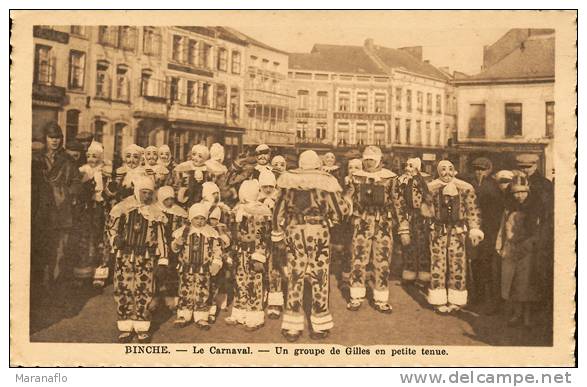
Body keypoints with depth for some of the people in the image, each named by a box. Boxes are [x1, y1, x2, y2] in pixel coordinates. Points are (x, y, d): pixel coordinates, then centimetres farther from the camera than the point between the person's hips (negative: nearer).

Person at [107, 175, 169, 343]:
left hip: (146, 258, 0)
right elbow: (112, 227, 9)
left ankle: (142, 328, 12)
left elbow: (161, 237, 8)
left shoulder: (156, 212, 4)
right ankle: (125, 328, 11)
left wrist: (163, 259, 3)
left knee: (144, 292, 0)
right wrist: (115, 238, -12)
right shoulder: (123, 207, 1)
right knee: (123, 291, 0)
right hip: (124, 255, 0)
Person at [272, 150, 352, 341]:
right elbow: (340, 211, -1)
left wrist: (278, 237, 16)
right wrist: (348, 201, 21)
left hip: (294, 233, 2)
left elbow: (279, 210, 7)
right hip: (319, 232, -1)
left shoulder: (289, 182, 3)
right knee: (319, 279, 8)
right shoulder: (326, 182, -3)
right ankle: (320, 327, 16)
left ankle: (292, 327, 13)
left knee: (294, 279, 9)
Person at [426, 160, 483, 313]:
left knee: (457, 265, 2)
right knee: (438, 265, 1)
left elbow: (473, 210, 1)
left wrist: (474, 230, -5)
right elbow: (426, 208, 12)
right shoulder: (431, 187, 4)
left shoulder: (465, 188, 1)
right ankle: (439, 301, 11)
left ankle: (455, 300, 15)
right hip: (438, 230, 0)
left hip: (458, 231, 0)